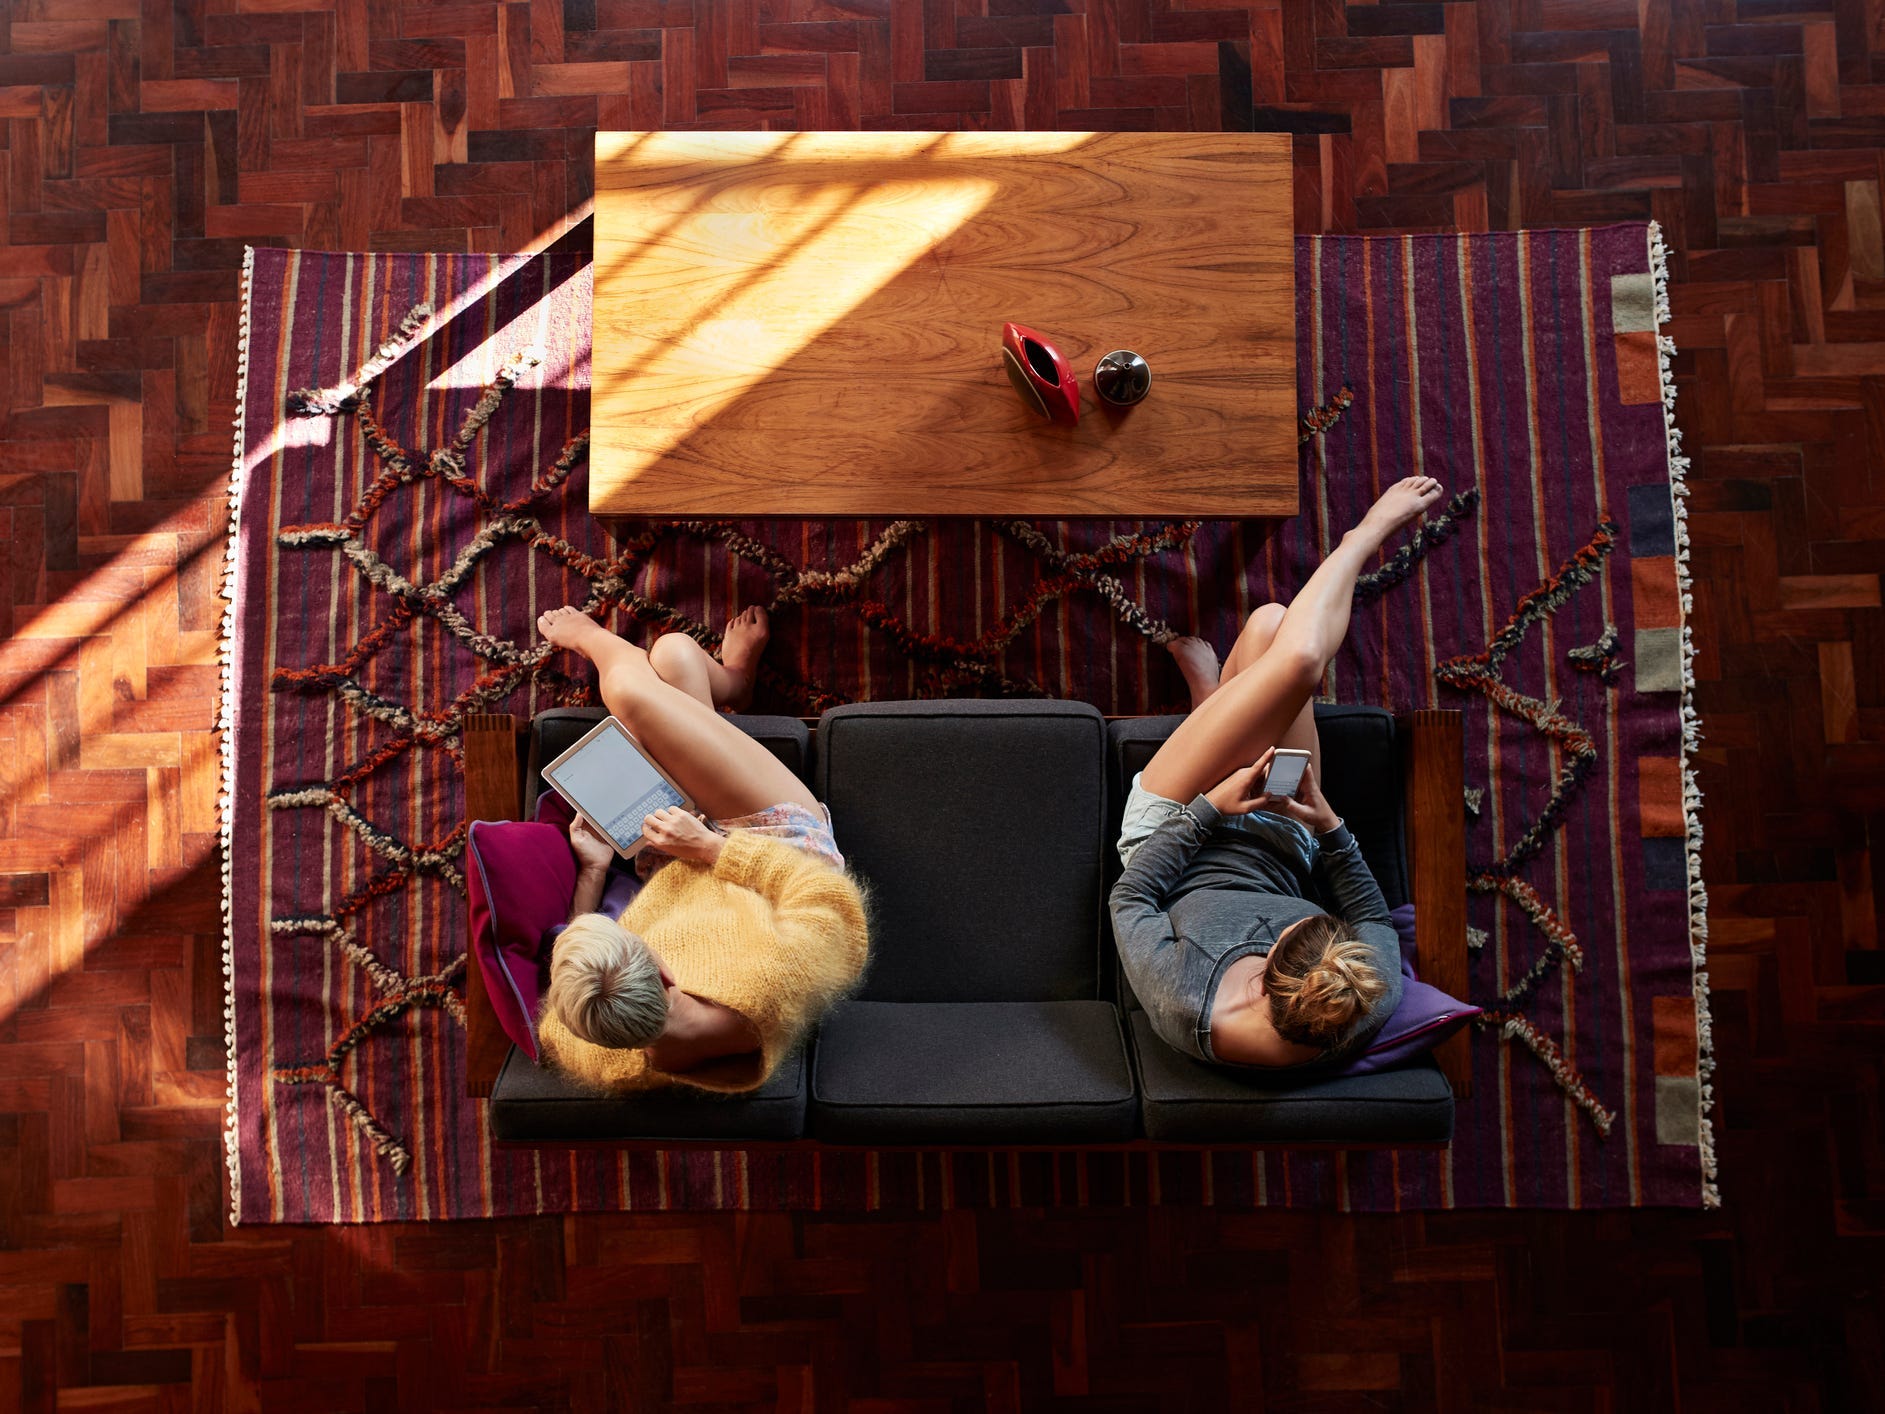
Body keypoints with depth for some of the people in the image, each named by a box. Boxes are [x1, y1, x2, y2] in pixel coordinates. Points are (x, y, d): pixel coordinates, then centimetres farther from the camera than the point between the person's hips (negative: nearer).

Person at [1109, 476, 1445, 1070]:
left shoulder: (1182, 1008, -42)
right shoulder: (1371, 1005, -34)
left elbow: (1129, 898, -23)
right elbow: (1375, 918, -12)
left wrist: (1212, 806, -28)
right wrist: (1329, 826, -25)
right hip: (1283, 849, 2)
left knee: (1295, 658, -14)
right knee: (1271, 627, -7)